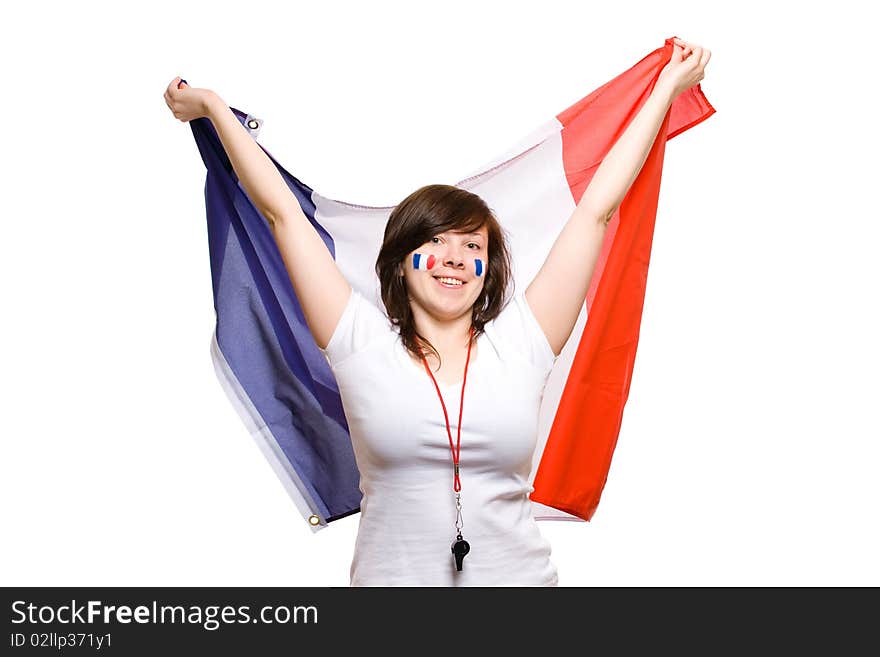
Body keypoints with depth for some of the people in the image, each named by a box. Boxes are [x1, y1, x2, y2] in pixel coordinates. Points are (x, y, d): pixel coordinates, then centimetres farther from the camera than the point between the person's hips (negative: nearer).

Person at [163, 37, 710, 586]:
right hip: (391, 575, -1)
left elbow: (595, 211, 2)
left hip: (519, 575, 1)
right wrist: (213, 107, 7)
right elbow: (284, 212, 1)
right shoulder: (364, 345, -4)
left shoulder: (519, 344, -2)